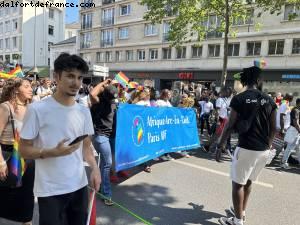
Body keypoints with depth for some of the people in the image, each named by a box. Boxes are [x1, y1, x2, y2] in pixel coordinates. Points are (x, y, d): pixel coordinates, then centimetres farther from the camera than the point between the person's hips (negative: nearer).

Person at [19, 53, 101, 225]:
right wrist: (53, 152, -23)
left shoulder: (84, 111, 3)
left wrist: (95, 168, -7)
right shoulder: (37, 109, -12)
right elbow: (24, 150, -7)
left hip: (79, 186, 5)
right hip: (50, 191, -4)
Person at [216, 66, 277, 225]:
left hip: (246, 148, -5)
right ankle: (242, 212, 37)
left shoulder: (239, 99, -9)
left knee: (238, 183, 8)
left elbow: (230, 126, -11)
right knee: (248, 181, 22)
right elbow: (273, 128, 7)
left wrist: (220, 146, -3)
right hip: (264, 150, 6)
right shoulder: (269, 100, 4)